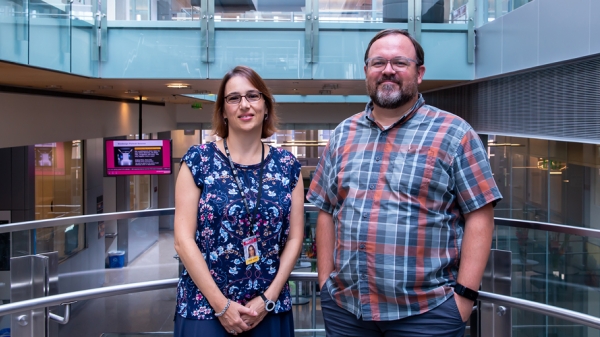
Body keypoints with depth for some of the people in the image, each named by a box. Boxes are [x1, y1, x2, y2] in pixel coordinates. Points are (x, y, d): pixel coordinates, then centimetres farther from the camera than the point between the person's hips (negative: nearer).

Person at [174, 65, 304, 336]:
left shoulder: (287, 165, 2)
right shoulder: (198, 160, -5)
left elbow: (294, 238, 3)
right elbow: (184, 240, -8)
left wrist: (268, 299, -6)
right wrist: (221, 305, -11)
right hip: (204, 309, -2)